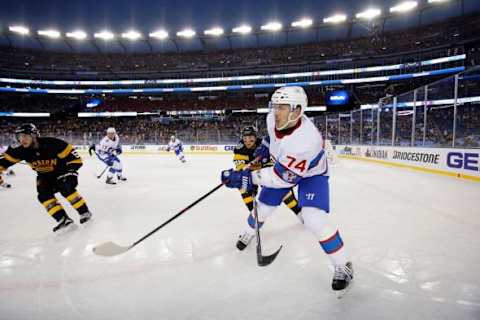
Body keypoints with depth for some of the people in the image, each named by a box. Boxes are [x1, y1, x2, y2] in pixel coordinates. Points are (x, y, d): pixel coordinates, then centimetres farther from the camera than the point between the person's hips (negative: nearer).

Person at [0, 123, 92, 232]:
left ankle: (85, 213, -14)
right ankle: (63, 219, -13)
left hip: (62, 170, -5)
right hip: (45, 175, 5)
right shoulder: (22, 151, -16)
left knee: (66, 189, -27)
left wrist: (71, 171, -32)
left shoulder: (53, 144, -32)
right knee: (44, 195, -15)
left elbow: (74, 157, -28)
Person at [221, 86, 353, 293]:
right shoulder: (273, 119, -23)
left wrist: (247, 178, -38)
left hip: (311, 172, -6)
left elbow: (284, 177, -37)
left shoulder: (305, 140, -43)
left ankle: (343, 266, -2)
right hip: (282, 165, 7)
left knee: (314, 219, -23)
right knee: (264, 204, 15)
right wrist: (265, 146, 4)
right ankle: (249, 231, 47)